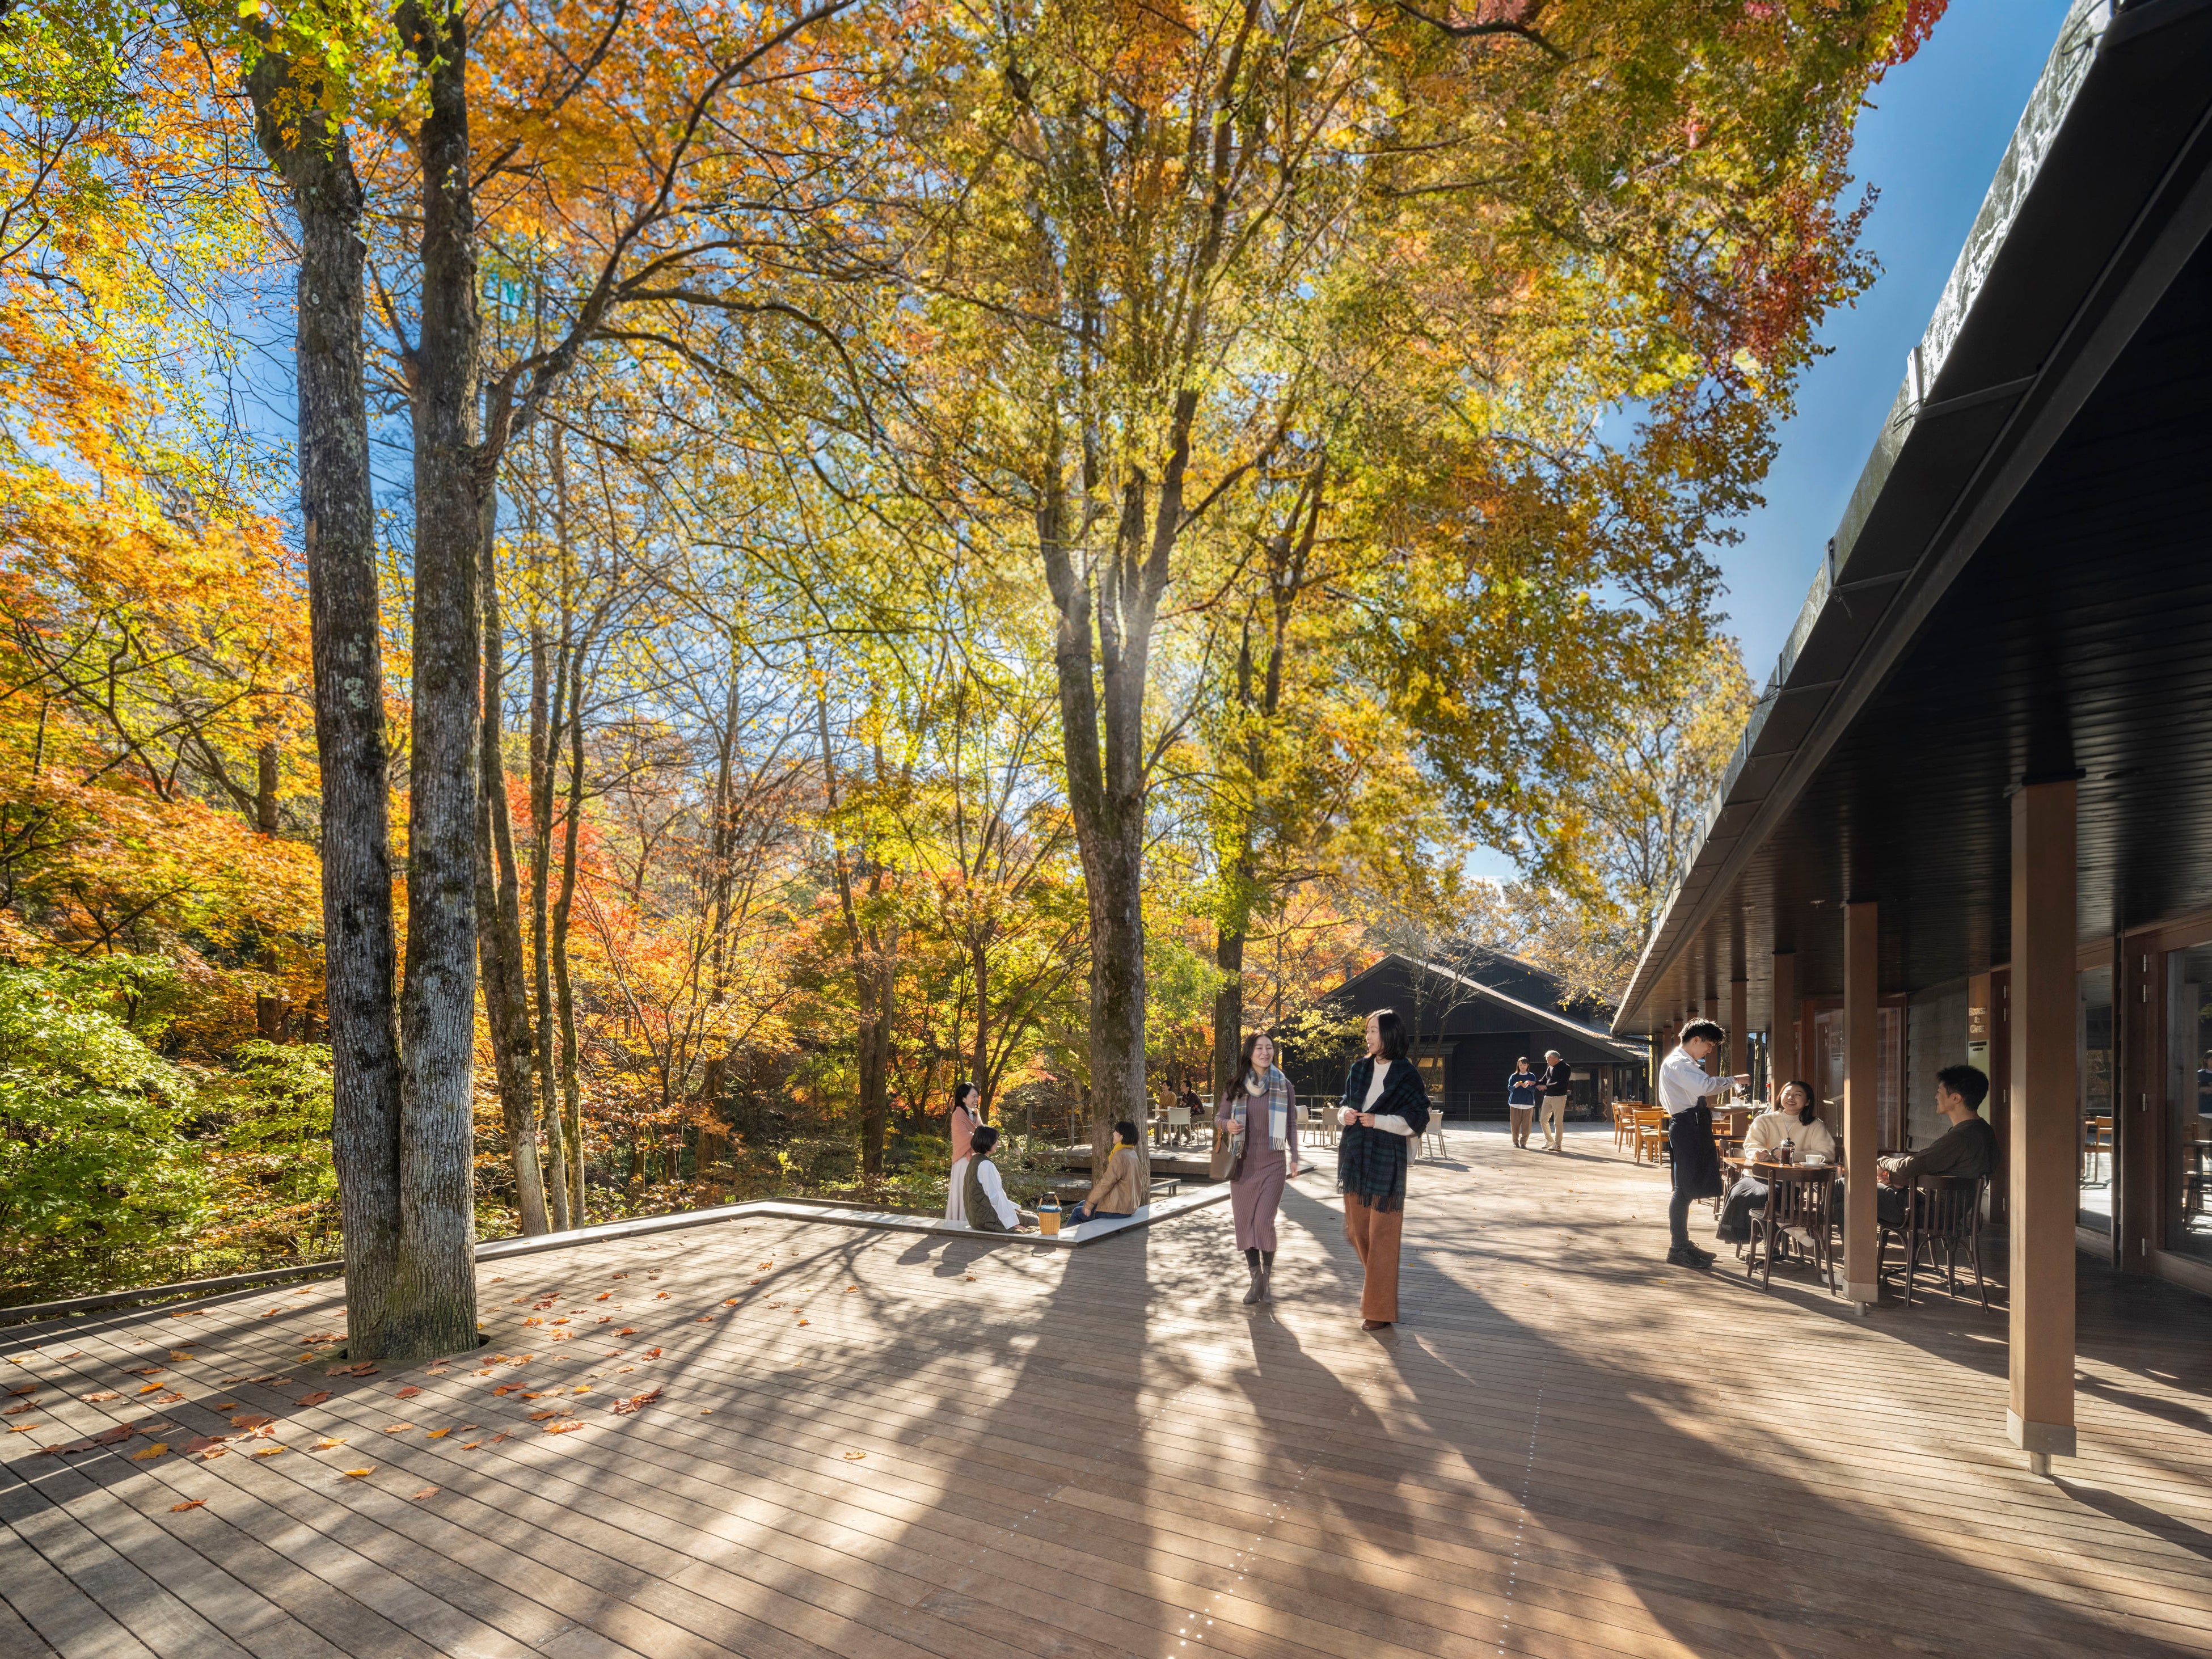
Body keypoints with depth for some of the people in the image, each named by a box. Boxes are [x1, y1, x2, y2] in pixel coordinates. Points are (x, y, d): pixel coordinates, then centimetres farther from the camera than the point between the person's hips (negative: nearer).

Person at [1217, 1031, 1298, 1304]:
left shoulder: (1284, 1086, 0)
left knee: (1264, 1222, -10)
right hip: (1243, 1163, 2)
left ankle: (1266, 1277, 12)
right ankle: (1256, 1280, 20)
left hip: (1273, 1163, -2)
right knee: (1245, 1222, 5)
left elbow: (1291, 1124, 5)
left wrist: (1294, 1157, -1)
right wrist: (1226, 1125, -14)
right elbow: (1219, 1118, 8)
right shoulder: (1236, 1086, 2)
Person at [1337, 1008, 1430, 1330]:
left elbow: (1417, 1121, -10)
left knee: (1382, 1234, 0)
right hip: (1355, 1157, 6)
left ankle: (1380, 1309, 9)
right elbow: (1347, 1104, 15)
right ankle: (1375, 1278, 40)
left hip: (1386, 1160, -6)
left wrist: (1379, 1120, -20)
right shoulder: (1360, 1068, 8)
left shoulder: (1406, 1074, -8)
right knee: (1357, 1228, 14)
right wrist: (1346, 1114, -7)